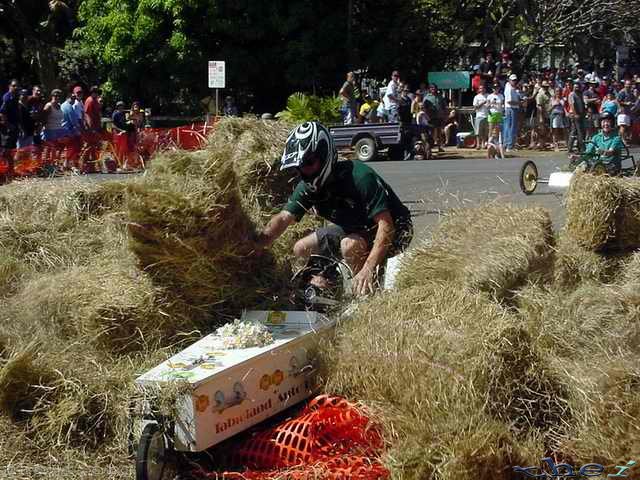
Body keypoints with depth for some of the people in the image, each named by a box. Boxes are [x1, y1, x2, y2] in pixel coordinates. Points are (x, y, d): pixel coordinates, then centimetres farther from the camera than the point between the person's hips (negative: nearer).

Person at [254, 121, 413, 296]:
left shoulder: (360, 177, -31)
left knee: (350, 245, -36)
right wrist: (255, 246, -31)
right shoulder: (308, 187, -9)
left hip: (393, 230, -7)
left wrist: (368, 270, -44)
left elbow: (386, 224, -34)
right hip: (354, 229, 8)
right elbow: (284, 218, -13)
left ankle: (366, 294, -13)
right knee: (301, 250, -1)